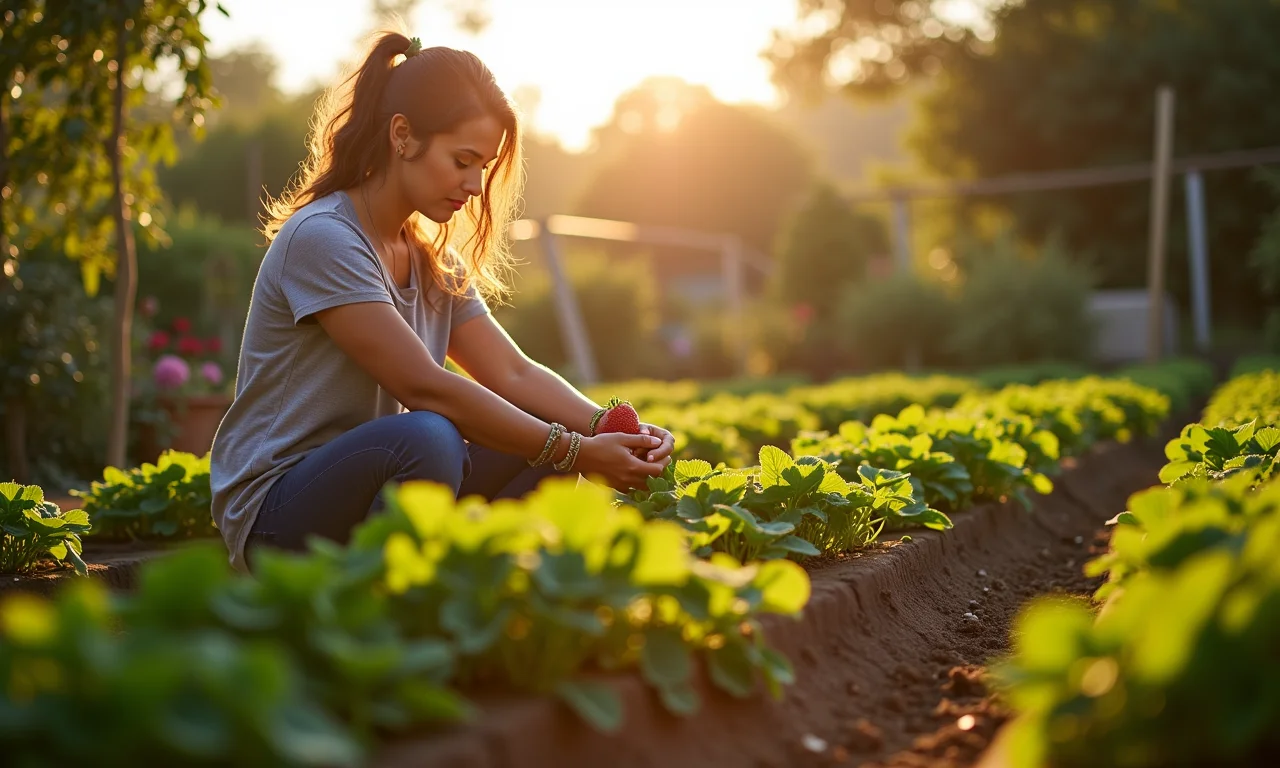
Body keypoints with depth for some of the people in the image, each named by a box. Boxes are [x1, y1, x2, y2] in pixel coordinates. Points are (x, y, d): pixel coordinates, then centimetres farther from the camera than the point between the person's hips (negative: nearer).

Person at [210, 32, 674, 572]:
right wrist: (576, 452, -25)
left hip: (374, 478, 8)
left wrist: (612, 428, -16)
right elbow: (424, 387, -24)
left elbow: (514, 373, 2)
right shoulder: (320, 238, -17)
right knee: (427, 437, -36)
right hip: (273, 514, -8)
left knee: (557, 436, -5)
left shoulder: (435, 260, 10)